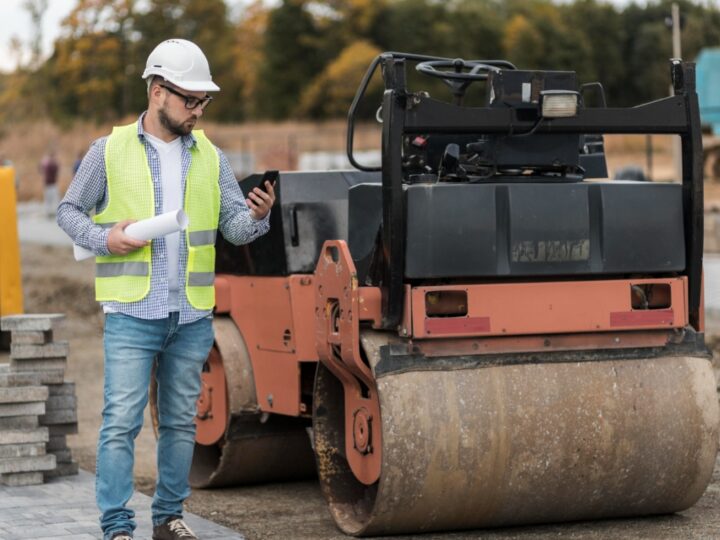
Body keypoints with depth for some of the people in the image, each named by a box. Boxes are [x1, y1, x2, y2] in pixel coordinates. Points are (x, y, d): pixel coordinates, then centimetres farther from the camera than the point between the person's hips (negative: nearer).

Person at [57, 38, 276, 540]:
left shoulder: (210, 157, 10)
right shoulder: (109, 151, 1)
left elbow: (236, 227, 6)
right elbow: (69, 210, 8)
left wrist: (257, 216, -17)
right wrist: (104, 239, -11)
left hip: (193, 316, 4)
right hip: (132, 313, -4)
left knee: (181, 421, 10)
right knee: (122, 420, -8)